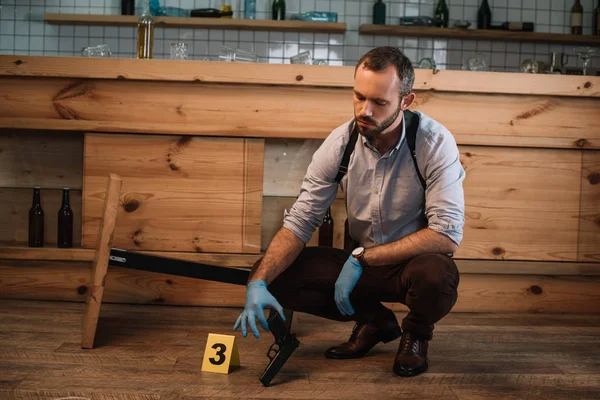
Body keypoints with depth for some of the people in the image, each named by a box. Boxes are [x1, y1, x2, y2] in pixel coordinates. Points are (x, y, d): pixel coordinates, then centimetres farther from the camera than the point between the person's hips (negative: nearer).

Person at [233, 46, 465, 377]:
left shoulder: (435, 142, -21)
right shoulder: (339, 142, -10)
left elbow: (447, 233, -26)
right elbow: (298, 223, -9)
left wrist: (361, 258, -26)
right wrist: (258, 283, -25)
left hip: (413, 262, -3)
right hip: (360, 262, 4)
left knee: (435, 274, -40)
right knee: (272, 274, -14)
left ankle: (416, 334, 0)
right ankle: (374, 322, 8)